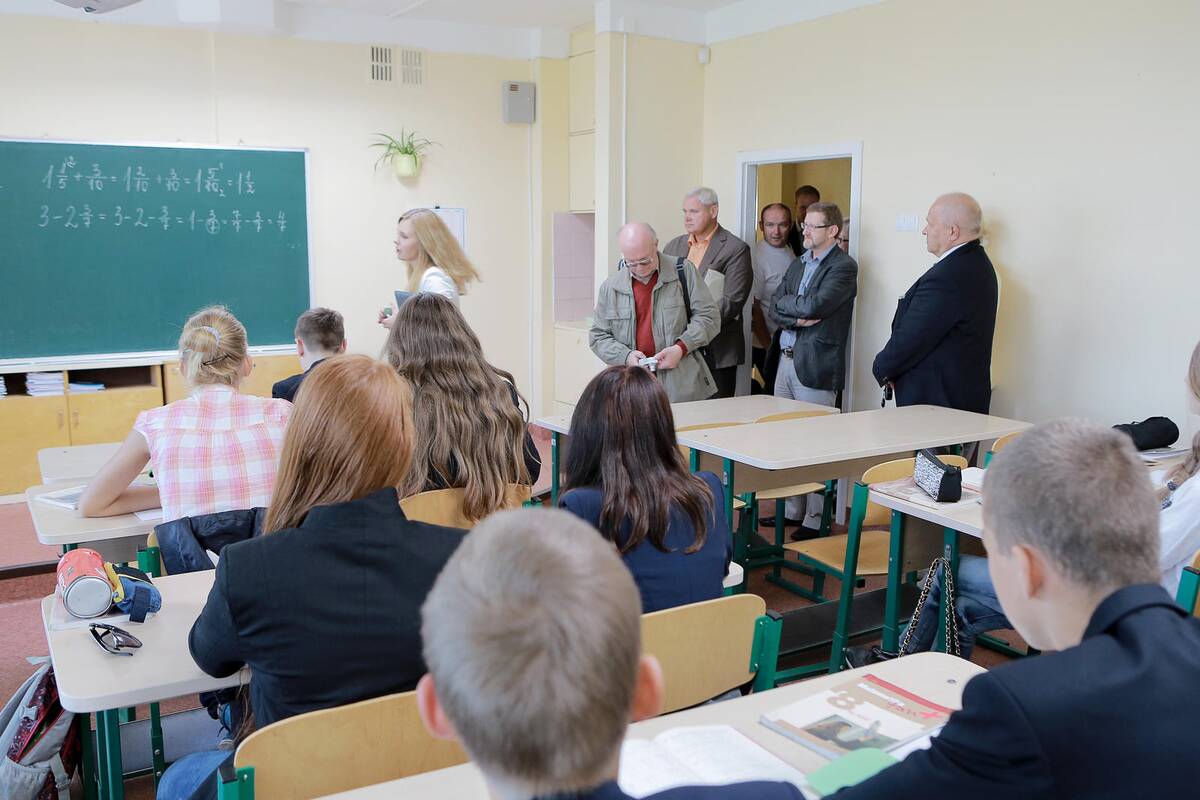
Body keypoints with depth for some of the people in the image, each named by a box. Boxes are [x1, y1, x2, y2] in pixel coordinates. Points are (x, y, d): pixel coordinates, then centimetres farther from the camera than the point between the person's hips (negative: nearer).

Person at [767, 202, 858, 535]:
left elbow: (815, 305, -21)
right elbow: (774, 309, 9)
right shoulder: (798, 263, 16)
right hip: (786, 360, 8)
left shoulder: (843, 266, -8)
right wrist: (798, 317, -10)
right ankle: (790, 510, 23)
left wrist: (785, 304, -4)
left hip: (816, 366, -8)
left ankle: (816, 518, 7)